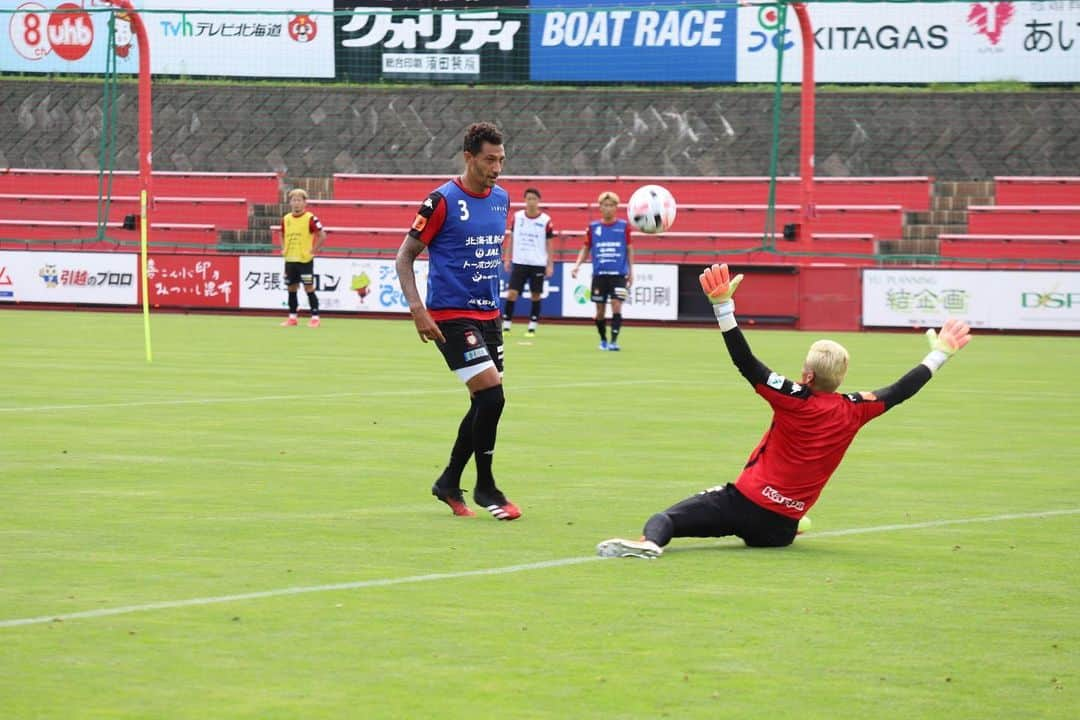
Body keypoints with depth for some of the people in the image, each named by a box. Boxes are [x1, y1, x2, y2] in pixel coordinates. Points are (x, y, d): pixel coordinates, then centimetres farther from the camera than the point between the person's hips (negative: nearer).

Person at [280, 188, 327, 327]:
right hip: (290, 260, 5)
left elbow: (322, 236, -10)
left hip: (305, 260, -5)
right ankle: (292, 318, 16)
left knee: (309, 288, -5)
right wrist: (284, 249, 10)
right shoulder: (286, 219, 7)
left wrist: (313, 250, -11)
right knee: (292, 289, 9)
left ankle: (315, 317, 0)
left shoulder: (310, 219, -10)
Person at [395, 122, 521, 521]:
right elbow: (405, 256, -8)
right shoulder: (443, 201, -12)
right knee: (491, 396, -14)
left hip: (488, 314, 7)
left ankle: (449, 483, 25)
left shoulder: (501, 199, 8)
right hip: (452, 316, -7)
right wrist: (418, 310, -18)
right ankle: (485, 488, 0)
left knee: (487, 403, 9)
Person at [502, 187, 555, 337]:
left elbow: (549, 244, 2)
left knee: (535, 295, 3)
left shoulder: (545, 220, -3)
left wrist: (550, 265, 0)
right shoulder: (517, 217, 3)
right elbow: (511, 239, 10)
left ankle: (532, 327, 12)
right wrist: (507, 258, 6)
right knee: (512, 293, -5)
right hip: (519, 262, 1)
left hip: (538, 264, -1)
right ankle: (506, 326, 2)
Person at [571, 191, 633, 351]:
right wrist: (577, 264, -5)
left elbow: (629, 249, 9)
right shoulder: (593, 227, 4)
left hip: (619, 273, -1)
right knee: (600, 310, 6)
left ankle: (614, 341, -13)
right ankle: (603, 340, 23)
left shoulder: (624, 226, 2)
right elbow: (586, 248, 10)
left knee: (616, 306, -14)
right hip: (599, 274, 1)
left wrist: (631, 271, 6)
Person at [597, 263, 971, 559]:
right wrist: (938, 355, 24)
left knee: (665, 518, -18)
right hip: (780, 530, 6)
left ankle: (648, 541, -41)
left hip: (742, 505, -6)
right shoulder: (852, 412, 0)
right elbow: (898, 392, 13)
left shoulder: (795, 400, -11)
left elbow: (745, 362, -16)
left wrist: (723, 306, -18)